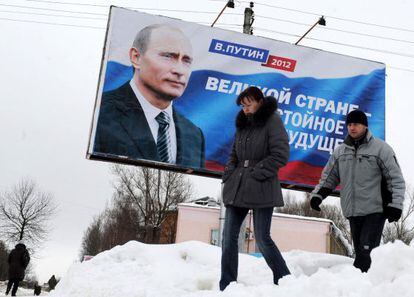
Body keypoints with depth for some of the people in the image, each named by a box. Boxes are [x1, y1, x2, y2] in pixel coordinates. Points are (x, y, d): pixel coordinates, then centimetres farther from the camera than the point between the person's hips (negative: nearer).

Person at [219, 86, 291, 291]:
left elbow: (280, 155, -11)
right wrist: (229, 173, 6)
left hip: (262, 189, -7)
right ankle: (226, 286, 10)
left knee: (262, 238, -4)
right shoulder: (242, 124, 17)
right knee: (229, 237, 3)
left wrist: (256, 173, -14)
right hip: (236, 188, 7)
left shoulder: (272, 121, -4)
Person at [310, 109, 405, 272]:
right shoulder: (340, 151, 11)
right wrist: (317, 195, 5)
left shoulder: (381, 148, -3)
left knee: (366, 252, -15)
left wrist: (395, 204, -10)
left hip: (375, 211, -5)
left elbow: (396, 178, -3)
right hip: (352, 212, 5)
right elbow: (329, 177, 19)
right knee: (360, 252, 9)